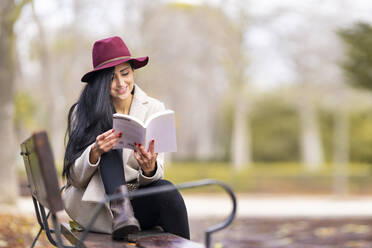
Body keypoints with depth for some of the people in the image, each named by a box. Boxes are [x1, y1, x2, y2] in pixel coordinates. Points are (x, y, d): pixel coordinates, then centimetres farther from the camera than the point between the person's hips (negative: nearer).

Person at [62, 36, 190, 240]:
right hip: (92, 203, -1)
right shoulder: (83, 112, -5)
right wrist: (95, 152, -28)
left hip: (138, 200, 1)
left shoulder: (153, 108, 0)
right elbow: (75, 179, -7)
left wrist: (150, 168, -29)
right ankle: (120, 209, -39)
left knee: (167, 192, -31)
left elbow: (155, 176, -4)